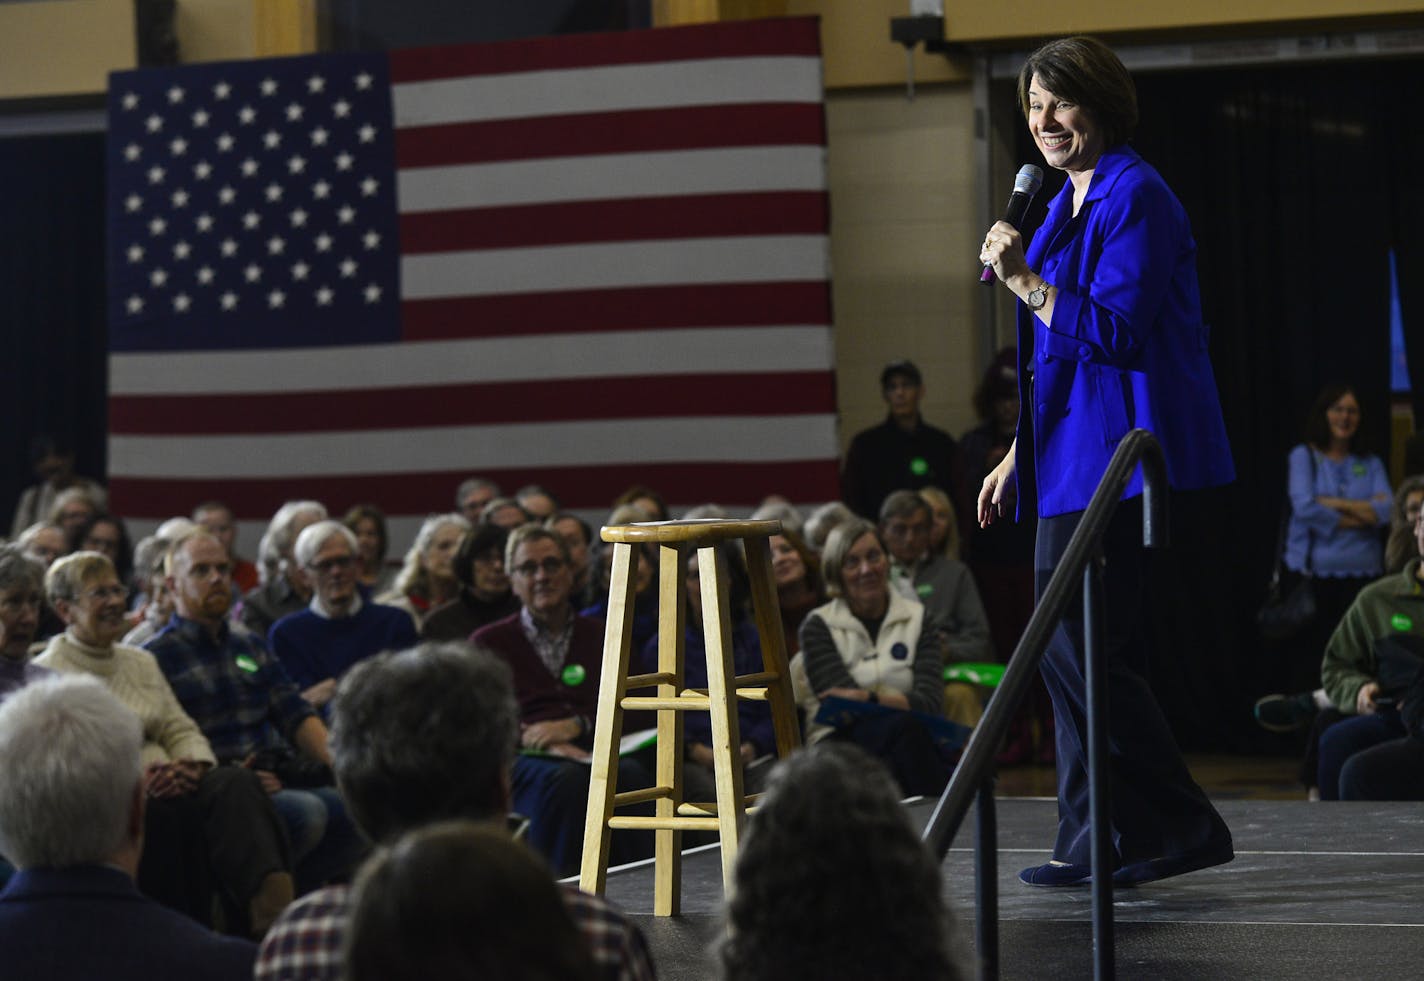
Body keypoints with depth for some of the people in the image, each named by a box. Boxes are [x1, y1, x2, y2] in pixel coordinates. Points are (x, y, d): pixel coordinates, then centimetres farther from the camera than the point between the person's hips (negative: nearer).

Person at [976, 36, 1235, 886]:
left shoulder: (1134, 198, -12)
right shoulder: (1070, 202, 19)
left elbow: (1115, 333, -19)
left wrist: (1025, 283, -21)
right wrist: (1020, 455, 24)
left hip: (1118, 456, -10)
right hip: (1075, 455, 10)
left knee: (1081, 648, -11)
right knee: (1073, 649, 9)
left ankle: (1179, 831, -4)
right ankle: (1096, 846, 14)